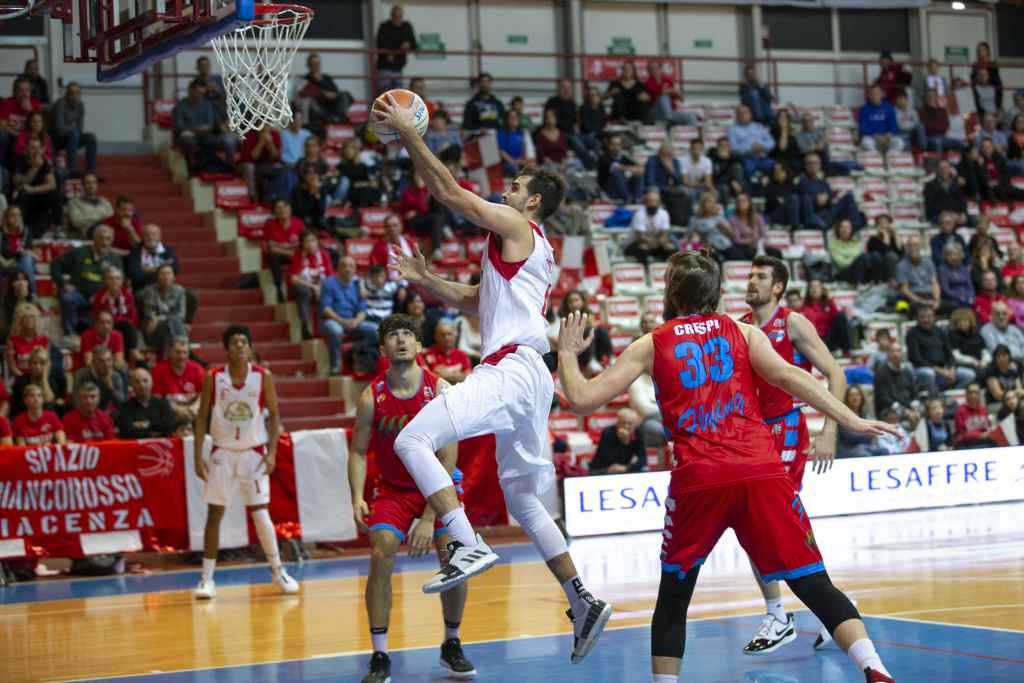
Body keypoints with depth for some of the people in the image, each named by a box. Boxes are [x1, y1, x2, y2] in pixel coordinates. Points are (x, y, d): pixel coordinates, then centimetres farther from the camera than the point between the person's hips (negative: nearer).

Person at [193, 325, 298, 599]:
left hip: (253, 453, -1)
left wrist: (272, 452, -9)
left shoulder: (263, 377, -5)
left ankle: (278, 571, 10)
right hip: (222, 453, 1)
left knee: (260, 513, -5)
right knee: (214, 514, 1)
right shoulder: (213, 378, -4)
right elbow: (202, 417, 0)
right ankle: (207, 577, 7)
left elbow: (274, 415, 1)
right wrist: (198, 456, -6)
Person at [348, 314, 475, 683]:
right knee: (380, 557, -18)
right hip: (392, 489, 1)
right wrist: (358, 497, -22)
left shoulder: (440, 390, -19)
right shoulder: (372, 397, -14)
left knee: (453, 556, -14)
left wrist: (428, 518, -25)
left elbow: (447, 460, -20)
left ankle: (452, 645, 10)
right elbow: (358, 452, -4)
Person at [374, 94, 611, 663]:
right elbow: (474, 300, 34)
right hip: (528, 378, 10)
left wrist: (408, 132, -3)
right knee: (522, 500, 14)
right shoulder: (536, 252, 27)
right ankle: (583, 604, 12)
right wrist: (425, 280, 22)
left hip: (510, 369, -10)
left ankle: (469, 545, -29)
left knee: (413, 441, -19)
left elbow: (449, 192, -8)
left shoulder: (516, 227, -2)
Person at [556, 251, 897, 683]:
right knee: (814, 583, 0)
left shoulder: (650, 345, 14)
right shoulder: (743, 332, 16)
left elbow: (582, 399, 12)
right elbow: (785, 376, -1)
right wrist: (851, 421, -4)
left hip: (698, 479, -1)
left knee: (673, 595, 19)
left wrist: (567, 353, 30)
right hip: (761, 470, 1)